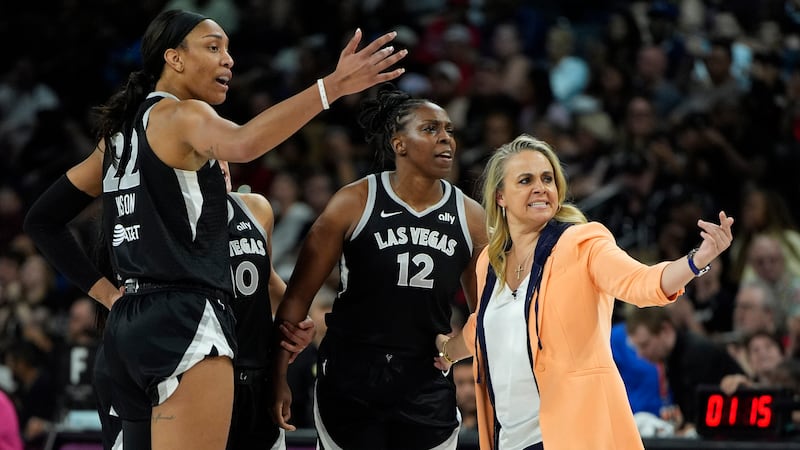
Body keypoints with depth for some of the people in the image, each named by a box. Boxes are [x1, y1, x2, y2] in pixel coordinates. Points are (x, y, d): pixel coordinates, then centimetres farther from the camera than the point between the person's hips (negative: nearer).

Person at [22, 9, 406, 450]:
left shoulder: (119, 133, 19)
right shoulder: (180, 115, -5)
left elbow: (42, 220, 22)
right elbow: (242, 144, -30)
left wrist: (101, 290, 16)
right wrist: (331, 87, -36)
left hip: (129, 324, 9)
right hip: (184, 322, -9)